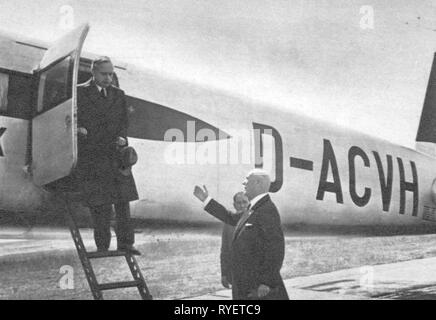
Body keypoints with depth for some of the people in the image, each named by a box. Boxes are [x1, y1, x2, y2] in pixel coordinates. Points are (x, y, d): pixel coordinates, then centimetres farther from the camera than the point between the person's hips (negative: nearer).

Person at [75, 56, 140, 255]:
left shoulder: (118, 94, 18)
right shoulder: (80, 92, 6)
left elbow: (123, 121, 15)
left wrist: (122, 137, -3)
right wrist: (79, 128, -18)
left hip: (115, 154, 4)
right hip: (90, 155, -4)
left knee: (122, 200, 2)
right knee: (99, 204, -3)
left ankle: (125, 243, 10)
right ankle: (102, 246, 5)